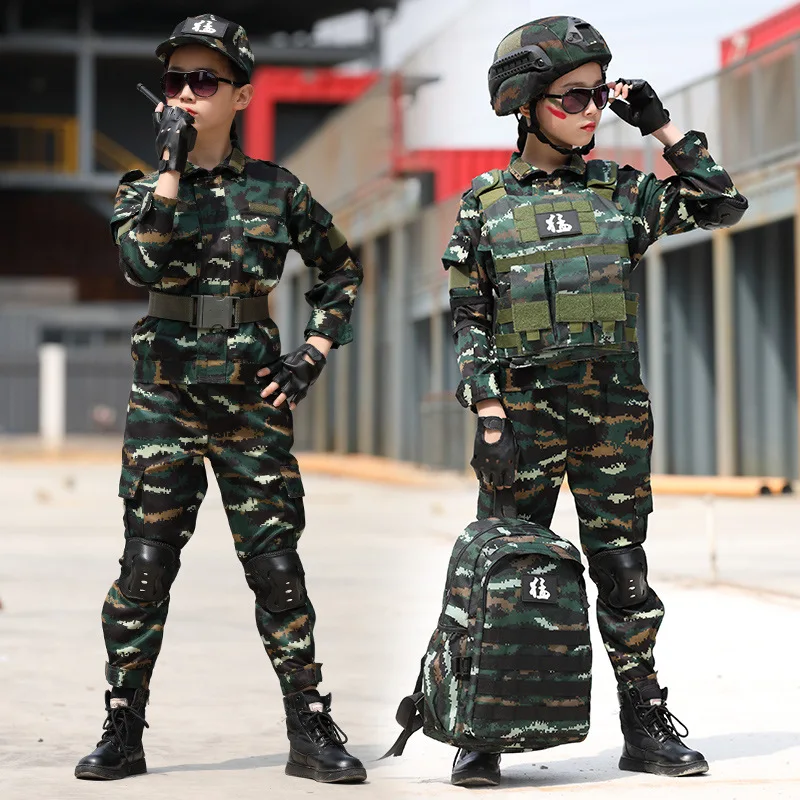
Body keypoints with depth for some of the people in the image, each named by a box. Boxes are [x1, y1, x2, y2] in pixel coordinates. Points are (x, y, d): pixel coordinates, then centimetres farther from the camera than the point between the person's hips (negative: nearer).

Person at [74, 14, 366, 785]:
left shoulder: (276, 189, 5)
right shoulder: (145, 189, 5)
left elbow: (340, 270, 16)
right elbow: (143, 262, -17)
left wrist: (314, 352, 5)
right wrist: (173, 166, -15)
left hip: (253, 403, 0)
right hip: (164, 401, 0)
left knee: (276, 564, -2)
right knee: (145, 566, 0)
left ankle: (312, 733, 6)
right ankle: (122, 731, 9)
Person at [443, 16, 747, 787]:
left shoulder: (621, 189, 7)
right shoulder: (485, 202, 1)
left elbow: (723, 205, 3)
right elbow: (469, 322, 0)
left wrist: (664, 128, 0)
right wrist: (491, 418, -9)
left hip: (614, 405, 2)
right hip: (523, 403, -2)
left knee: (623, 566, 6)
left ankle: (645, 725, 15)